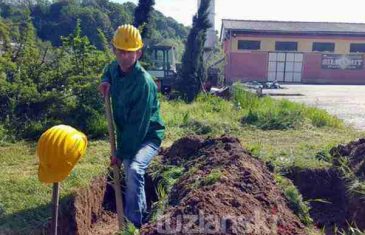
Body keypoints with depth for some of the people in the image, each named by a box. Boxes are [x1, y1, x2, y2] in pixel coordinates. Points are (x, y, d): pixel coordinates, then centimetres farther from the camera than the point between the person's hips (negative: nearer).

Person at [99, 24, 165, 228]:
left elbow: (138, 125, -28)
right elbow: (108, 71, 23)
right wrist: (106, 81, -2)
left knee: (134, 170, -34)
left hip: (148, 136, -8)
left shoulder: (144, 83, -28)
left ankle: (133, 223, -21)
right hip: (126, 135, 8)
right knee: (131, 177, 21)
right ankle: (141, 214, 47)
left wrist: (121, 153, -22)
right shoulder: (115, 67, -5)